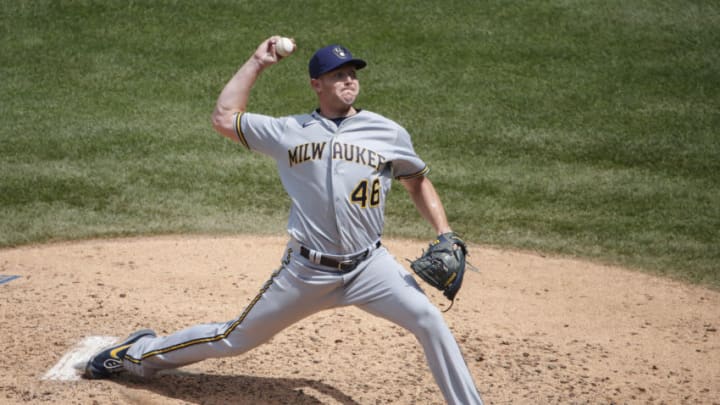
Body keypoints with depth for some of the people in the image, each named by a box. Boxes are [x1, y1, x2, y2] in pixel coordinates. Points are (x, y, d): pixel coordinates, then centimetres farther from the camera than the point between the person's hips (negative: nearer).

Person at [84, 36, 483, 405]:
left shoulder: (388, 133, 3)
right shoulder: (290, 132, 3)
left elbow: (418, 181, 15)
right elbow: (224, 118, 6)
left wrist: (445, 237, 3)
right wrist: (257, 62, 8)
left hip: (370, 266, 1)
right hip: (306, 271, 0)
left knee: (431, 322, -20)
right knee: (235, 339, 10)